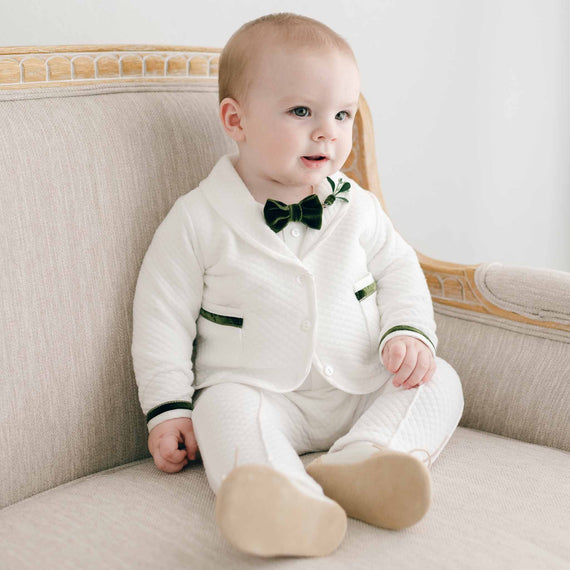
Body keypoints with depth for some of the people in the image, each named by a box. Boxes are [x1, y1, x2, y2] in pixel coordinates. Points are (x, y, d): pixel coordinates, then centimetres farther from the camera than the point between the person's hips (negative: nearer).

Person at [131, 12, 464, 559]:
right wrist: (169, 409, -6)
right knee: (226, 409, -33)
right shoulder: (198, 219, -4)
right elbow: (163, 317, -1)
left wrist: (408, 332, -6)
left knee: (439, 381, -15)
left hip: (365, 390, 4)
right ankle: (285, 502, -58)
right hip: (258, 392, -3)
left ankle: (358, 464, -38)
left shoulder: (356, 207, 6)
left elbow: (398, 270, 14)